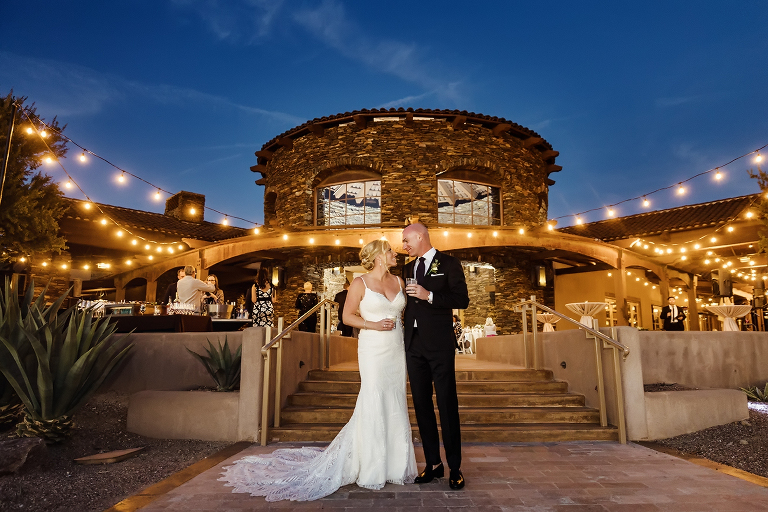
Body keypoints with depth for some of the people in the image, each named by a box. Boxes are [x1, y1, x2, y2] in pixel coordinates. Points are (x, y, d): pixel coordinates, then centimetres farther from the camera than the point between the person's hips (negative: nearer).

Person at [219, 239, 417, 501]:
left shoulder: (399, 281, 10)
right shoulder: (360, 283, -4)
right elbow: (348, 316, -2)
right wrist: (374, 325, -14)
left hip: (397, 349, 5)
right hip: (373, 349, -5)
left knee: (395, 405, 10)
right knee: (373, 405, -1)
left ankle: (394, 465, 23)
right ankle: (371, 468, 14)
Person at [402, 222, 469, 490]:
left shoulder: (449, 264, -2)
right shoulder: (408, 268, 16)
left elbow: (462, 300, -11)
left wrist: (429, 295, -21)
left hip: (440, 345, -6)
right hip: (414, 345, 6)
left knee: (447, 405, 0)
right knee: (422, 405, 9)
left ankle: (455, 468, 11)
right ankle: (433, 463, 20)